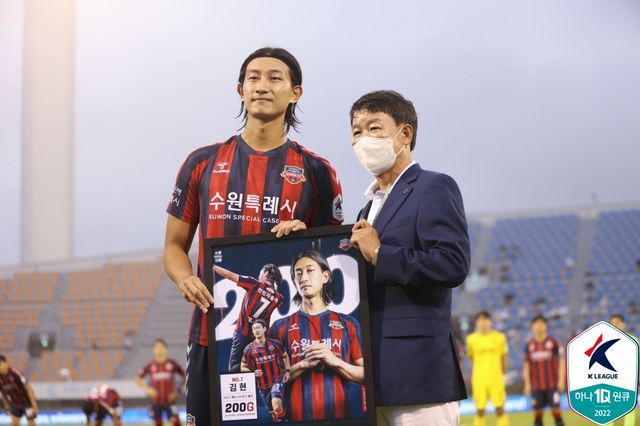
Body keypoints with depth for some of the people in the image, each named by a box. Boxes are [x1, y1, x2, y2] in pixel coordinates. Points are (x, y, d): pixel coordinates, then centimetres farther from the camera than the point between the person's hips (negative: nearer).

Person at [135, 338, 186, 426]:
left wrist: (177, 391, -4)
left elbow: (184, 377, 5)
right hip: (156, 401, 2)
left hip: (169, 400, -2)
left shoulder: (172, 363, -6)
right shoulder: (150, 365, -2)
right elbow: (138, 379, 8)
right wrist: (147, 388, -6)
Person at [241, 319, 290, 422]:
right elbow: (243, 367, 6)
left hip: (277, 379, -2)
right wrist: (253, 372, -13)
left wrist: (287, 370, 1)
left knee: (277, 406, -27)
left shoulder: (274, 344, -1)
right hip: (263, 385, 2)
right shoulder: (249, 349, -1)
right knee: (273, 412, 10)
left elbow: (285, 356, 15)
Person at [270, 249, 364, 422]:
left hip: (343, 415, 0)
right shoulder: (281, 327, 8)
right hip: (298, 416, 0)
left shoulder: (349, 324, 8)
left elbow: (367, 375, 4)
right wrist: (304, 364, -11)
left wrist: (334, 361, -11)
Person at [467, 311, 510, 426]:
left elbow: (505, 357, 9)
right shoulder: (471, 339, 2)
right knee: (480, 411, 0)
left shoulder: (499, 337, 2)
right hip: (479, 379, 0)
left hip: (496, 378, 0)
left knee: (500, 409, -3)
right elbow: (471, 357, 9)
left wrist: (503, 374, 7)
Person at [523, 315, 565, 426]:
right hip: (536, 385, 2)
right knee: (538, 410, 1)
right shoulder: (529, 345, 5)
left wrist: (561, 380, -6)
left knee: (555, 408, -4)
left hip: (553, 384, -2)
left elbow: (561, 361, 0)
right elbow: (526, 365, 9)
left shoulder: (553, 342, -2)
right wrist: (527, 384, 4)